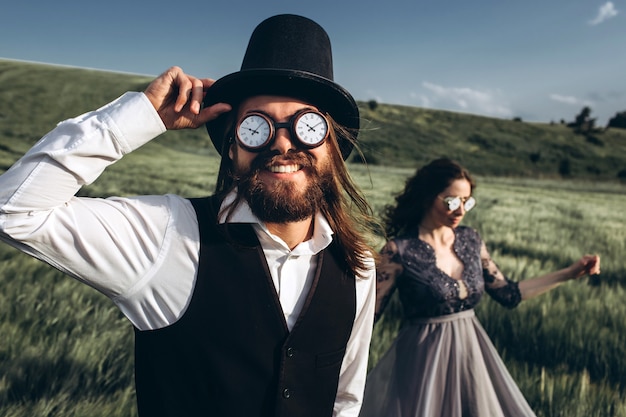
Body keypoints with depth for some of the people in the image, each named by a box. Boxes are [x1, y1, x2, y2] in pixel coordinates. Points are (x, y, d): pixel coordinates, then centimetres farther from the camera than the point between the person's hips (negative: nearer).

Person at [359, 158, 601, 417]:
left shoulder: (470, 240, 1)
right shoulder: (400, 251, -16)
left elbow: (508, 294, 9)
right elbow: (370, 311, -13)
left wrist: (571, 272, 10)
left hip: (472, 354, 6)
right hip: (423, 360, -5)